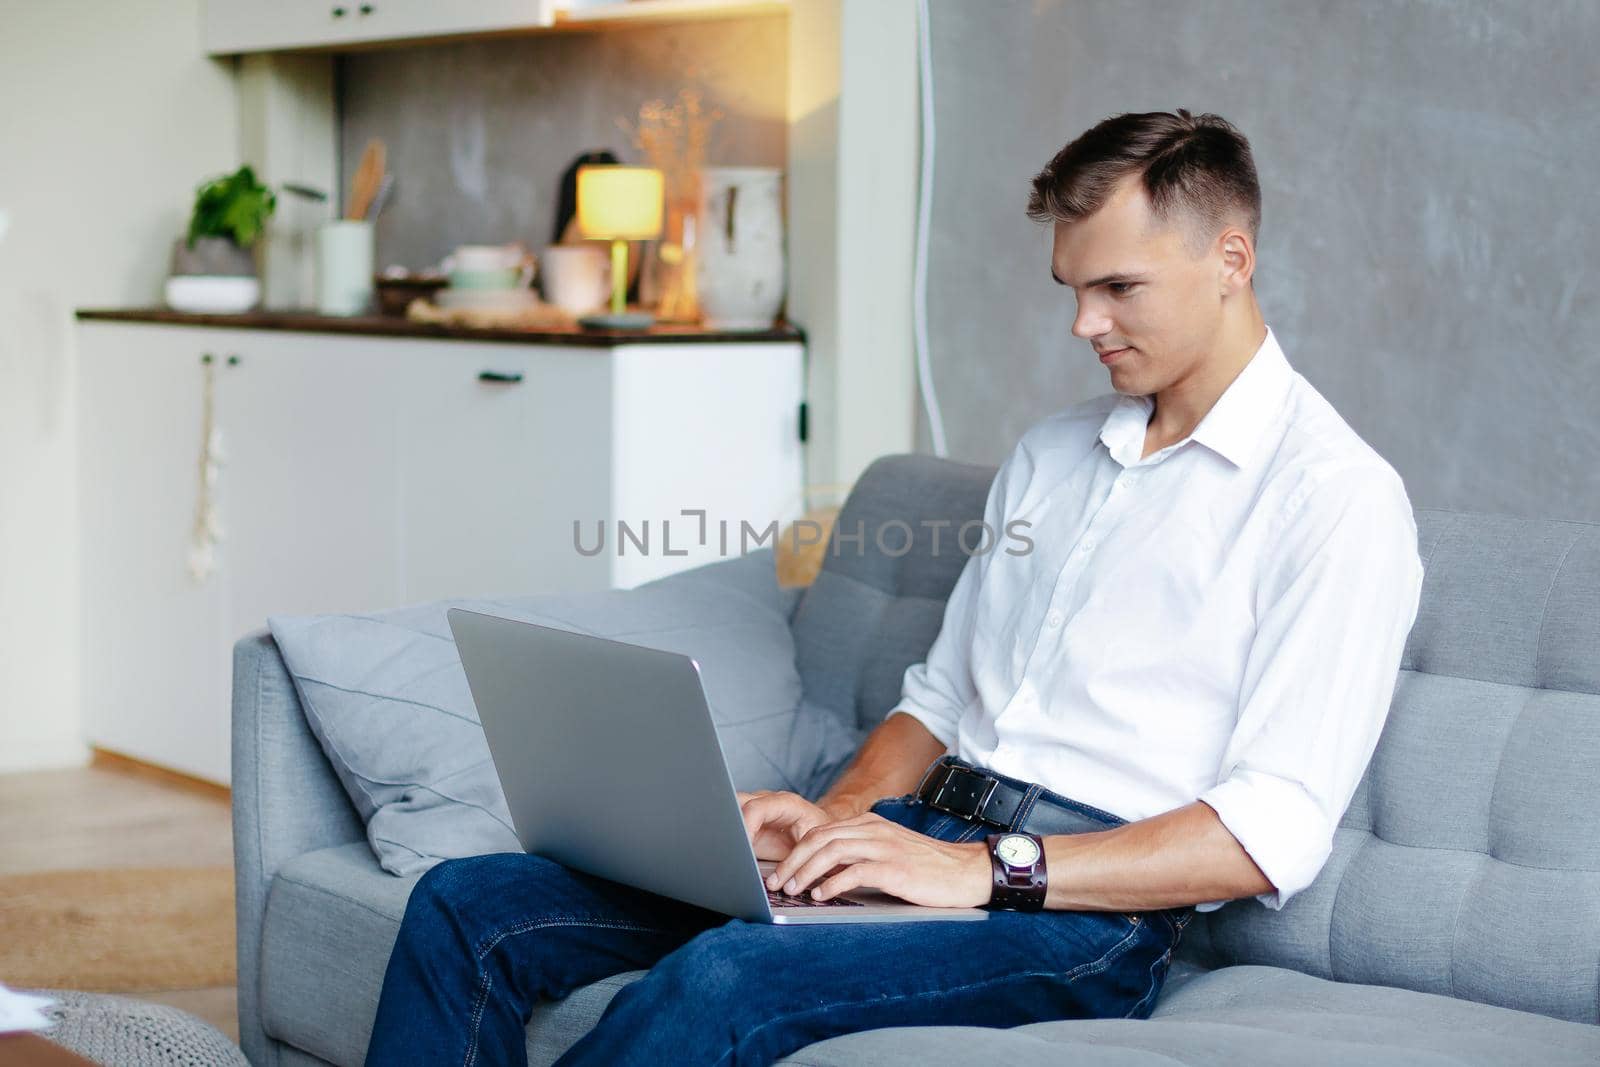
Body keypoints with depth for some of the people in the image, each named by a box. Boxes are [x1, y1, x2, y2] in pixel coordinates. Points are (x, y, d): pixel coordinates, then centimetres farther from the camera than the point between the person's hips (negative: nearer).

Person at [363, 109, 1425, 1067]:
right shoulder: (1049, 455, 21)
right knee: (467, 907, -10)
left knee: (724, 980, -36)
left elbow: (1272, 833, -13)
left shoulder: (1336, 496, -4)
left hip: (1087, 909, -7)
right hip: (921, 833, 8)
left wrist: (989, 870, -19)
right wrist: (833, 820, 2)